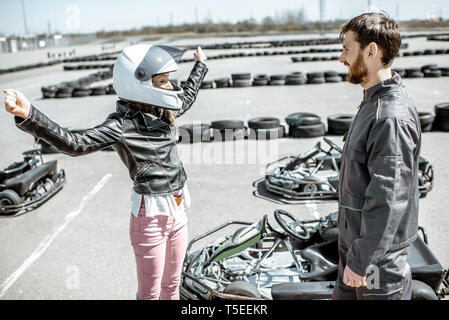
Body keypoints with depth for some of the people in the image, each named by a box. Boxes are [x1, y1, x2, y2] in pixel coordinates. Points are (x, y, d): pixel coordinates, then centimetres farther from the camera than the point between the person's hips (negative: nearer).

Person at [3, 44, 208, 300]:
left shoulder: (163, 113, 5)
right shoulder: (123, 125, -17)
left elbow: (186, 98, 27)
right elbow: (76, 144, -30)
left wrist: (200, 65, 41)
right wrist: (29, 115, -44)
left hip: (177, 211, 7)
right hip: (150, 215, -7)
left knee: (172, 286, 22)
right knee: (151, 292, 9)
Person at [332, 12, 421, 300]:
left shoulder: (392, 117, -25)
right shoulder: (374, 103, 7)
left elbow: (389, 200, -26)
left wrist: (361, 261, -20)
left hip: (378, 255, -9)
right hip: (355, 243, 9)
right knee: (343, 294, 22)